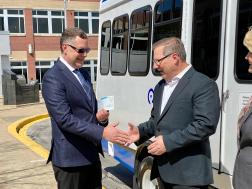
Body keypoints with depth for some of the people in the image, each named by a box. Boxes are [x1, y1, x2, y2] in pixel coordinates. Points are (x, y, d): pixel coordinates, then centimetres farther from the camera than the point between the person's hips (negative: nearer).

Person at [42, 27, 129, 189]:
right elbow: (64, 119, -23)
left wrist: (100, 116, -3)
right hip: (70, 158, -8)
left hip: (91, 155, 8)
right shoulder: (53, 78, -14)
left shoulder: (84, 74, 13)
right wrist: (102, 132, -27)